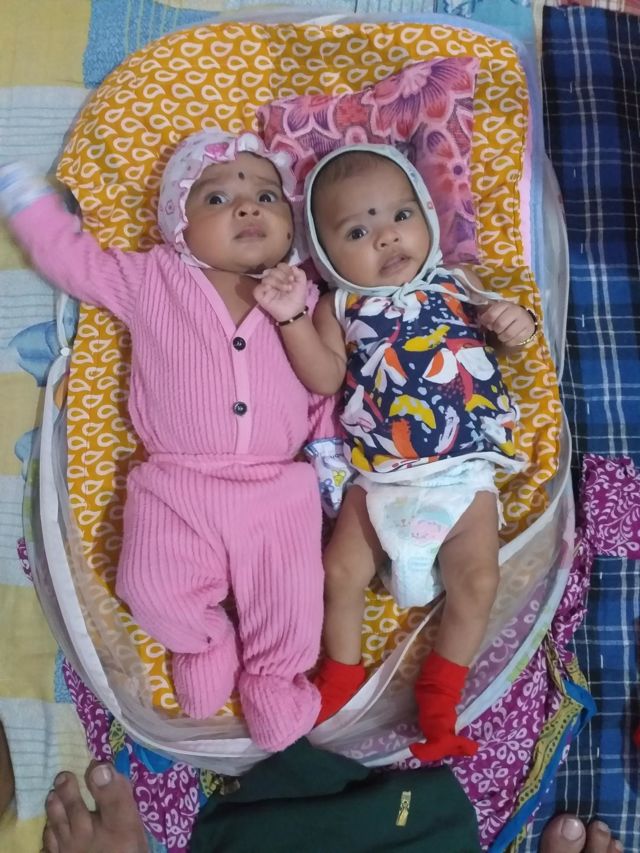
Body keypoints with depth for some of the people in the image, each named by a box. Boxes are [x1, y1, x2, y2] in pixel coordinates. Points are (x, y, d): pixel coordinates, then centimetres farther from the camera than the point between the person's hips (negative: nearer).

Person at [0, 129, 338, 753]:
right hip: (178, 487, 0)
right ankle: (206, 644, 26)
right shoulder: (150, 281, 4)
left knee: (290, 600, -3)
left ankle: (273, 679, 31)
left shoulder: (302, 299, 7)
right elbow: (70, 256, 11)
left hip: (280, 491, 1)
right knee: (152, 590, -10)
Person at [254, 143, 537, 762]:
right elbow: (324, 377, -9)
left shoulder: (457, 285, 7)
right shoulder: (341, 307, 3)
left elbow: (505, 323, 17)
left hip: (465, 472, 1)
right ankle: (341, 673, 23)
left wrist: (516, 322, -7)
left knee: (477, 580, -8)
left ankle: (438, 699, 12)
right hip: (378, 478, 0)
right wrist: (292, 317, -20)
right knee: (340, 572, -5)